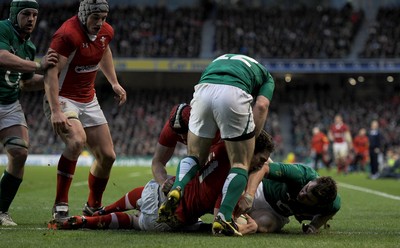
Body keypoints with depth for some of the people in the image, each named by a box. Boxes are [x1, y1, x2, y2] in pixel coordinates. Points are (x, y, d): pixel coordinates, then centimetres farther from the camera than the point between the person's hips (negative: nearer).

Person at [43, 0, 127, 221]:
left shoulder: (106, 32, 1)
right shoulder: (67, 35, -24)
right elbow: (51, 73, -29)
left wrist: (114, 83, 20)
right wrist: (55, 111, -37)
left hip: (88, 101, 8)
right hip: (62, 99, -8)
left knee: (107, 156, 7)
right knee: (77, 140, -34)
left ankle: (93, 207, 27)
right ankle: (60, 205, -27)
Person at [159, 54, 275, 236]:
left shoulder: (220, 60, 43)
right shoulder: (266, 76, 32)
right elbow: (261, 105, 8)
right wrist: (252, 138, 15)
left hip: (203, 91, 3)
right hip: (233, 94, -3)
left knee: (194, 156, 23)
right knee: (240, 165, 11)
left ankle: (176, 190, -5)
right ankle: (223, 218, -4)